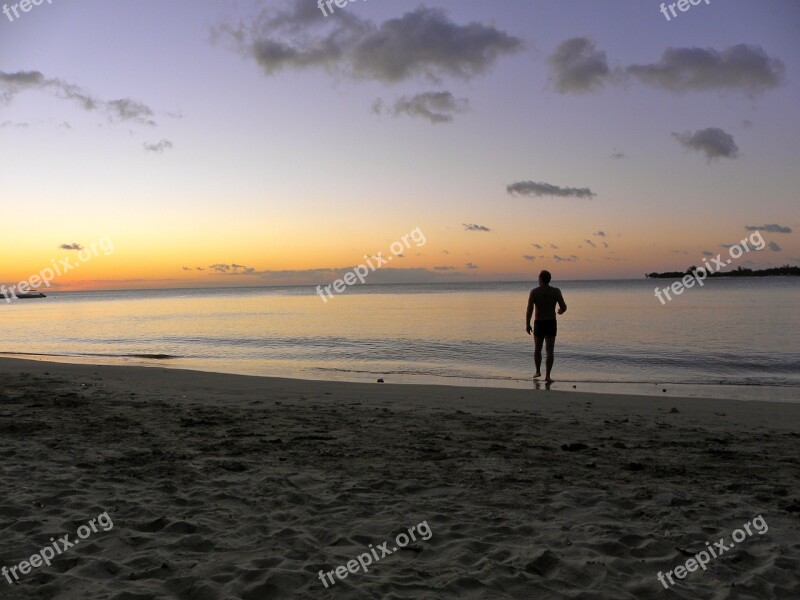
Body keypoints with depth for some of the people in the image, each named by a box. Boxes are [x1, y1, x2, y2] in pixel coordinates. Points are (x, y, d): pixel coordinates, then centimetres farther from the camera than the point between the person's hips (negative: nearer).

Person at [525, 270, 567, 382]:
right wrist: (560, 311, 18)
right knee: (550, 351, 0)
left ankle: (538, 371, 31)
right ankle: (547, 375, -8)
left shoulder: (534, 291, -8)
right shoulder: (556, 291, -6)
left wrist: (527, 324, -6)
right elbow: (563, 307, -6)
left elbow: (529, 309, -13)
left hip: (539, 324, 0)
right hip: (551, 324, 0)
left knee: (537, 349, 19)